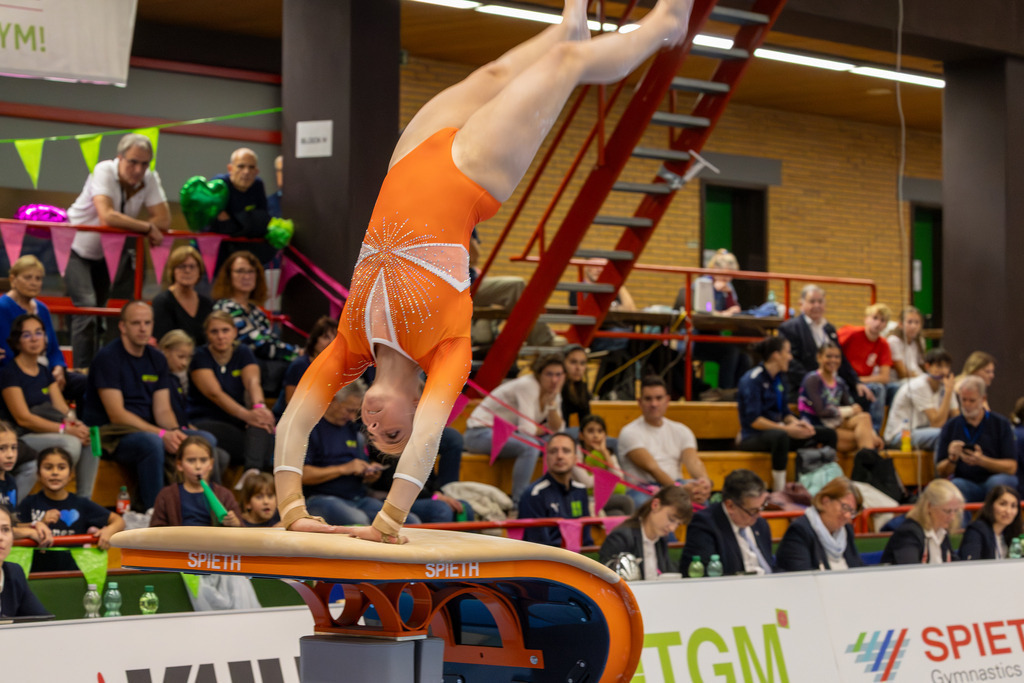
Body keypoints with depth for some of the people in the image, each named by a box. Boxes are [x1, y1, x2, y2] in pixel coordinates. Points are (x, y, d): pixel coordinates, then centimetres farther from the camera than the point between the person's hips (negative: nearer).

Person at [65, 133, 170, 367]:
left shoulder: (150, 179, -12)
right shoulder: (104, 172, -26)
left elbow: (164, 221, -18)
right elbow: (107, 217, -40)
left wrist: (125, 226, -27)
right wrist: (147, 228, -31)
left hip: (107, 253, 5)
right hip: (78, 248, -5)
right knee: (86, 308, -19)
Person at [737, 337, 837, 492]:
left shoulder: (779, 379, 13)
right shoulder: (753, 379, -14)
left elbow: (785, 412, 15)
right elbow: (753, 420, -21)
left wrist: (797, 423, -8)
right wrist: (786, 429, -25)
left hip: (775, 430, 9)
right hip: (752, 437, -9)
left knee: (828, 434, 0)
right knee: (780, 436, -44)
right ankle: (779, 491, -38)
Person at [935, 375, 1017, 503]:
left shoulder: (1001, 424, 4)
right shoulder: (950, 428, 9)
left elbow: (1011, 467, -2)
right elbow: (941, 472, 8)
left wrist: (982, 461, -18)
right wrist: (952, 459, -15)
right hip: (965, 483, 0)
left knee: (998, 481, -35)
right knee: (955, 486, -35)